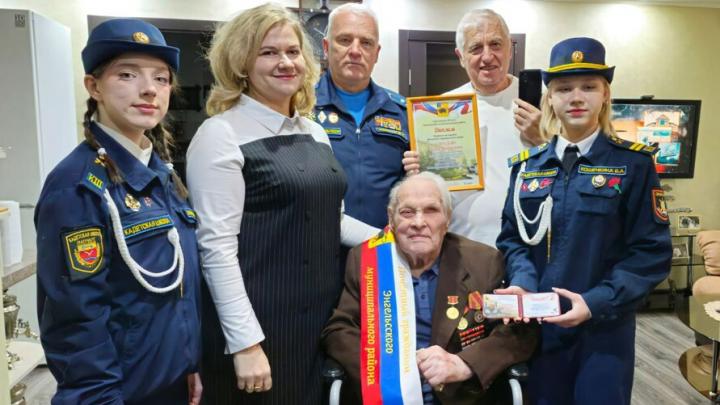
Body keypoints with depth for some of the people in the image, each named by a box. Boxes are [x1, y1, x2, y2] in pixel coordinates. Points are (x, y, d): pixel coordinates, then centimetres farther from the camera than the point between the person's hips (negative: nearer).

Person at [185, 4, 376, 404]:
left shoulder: (315, 132, 9)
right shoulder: (220, 135, -11)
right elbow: (217, 247, -16)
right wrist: (246, 343, -18)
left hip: (324, 317, 7)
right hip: (261, 325, -6)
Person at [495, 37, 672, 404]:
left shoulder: (634, 164, -5)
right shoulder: (527, 165, 4)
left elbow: (651, 252, -8)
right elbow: (512, 236, 5)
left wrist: (596, 303, -19)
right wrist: (522, 283, -14)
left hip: (605, 328, -3)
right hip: (539, 325, 3)